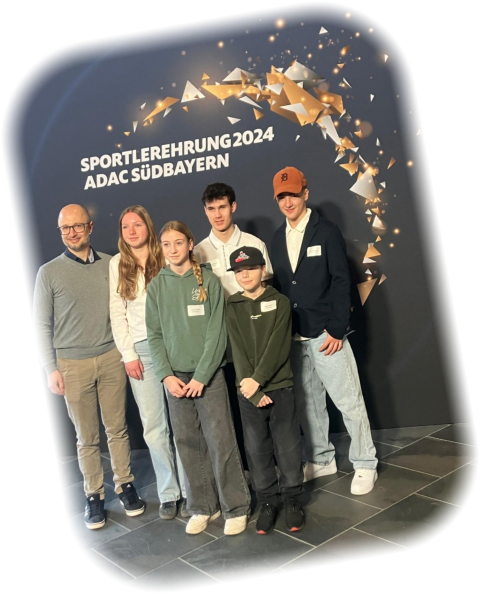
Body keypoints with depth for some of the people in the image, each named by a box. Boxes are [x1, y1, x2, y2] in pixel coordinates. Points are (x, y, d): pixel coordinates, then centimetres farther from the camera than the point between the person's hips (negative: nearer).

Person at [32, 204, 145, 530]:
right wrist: (50, 368, -2)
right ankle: (94, 495, 21)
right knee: (87, 437, 7)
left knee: (117, 428, 9)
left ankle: (125, 485, 25)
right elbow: (41, 324, 1)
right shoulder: (49, 272, -1)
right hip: (72, 364, -1)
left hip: (111, 358, 1)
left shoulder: (111, 265, 1)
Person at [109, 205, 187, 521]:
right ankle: (169, 493, 18)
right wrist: (128, 354, 0)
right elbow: (117, 314, 6)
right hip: (140, 350, 2)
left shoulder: (166, 257, 2)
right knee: (154, 427, 5)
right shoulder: (117, 264, 8)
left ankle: (189, 490, 15)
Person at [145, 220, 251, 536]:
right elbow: (155, 335, 5)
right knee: (188, 444, 7)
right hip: (175, 376, 3)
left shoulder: (209, 280, -2)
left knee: (221, 442, -2)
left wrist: (201, 376, -12)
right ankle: (202, 507, 22)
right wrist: (166, 375, -6)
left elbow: (217, 332, -7)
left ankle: (236, 508, 12)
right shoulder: (157, 286, 6)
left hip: (208, 374, -3)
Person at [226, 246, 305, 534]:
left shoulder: (280, 302, 0)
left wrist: (257, 380, -18)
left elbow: (278, 347, -9)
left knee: (288, 448, 4)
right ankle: (268, 502, 23)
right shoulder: (232, 308, 3)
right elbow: (238, 352, -5)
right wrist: (254, 392, -12)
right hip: (249, 393, 1)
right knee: (258, 450, 8)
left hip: (280, 388, -1)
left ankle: (292, 500, 21)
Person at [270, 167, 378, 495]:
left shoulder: (327, 231, -4)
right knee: (308, 403, 13)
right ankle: (321, 459, 28)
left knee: (348, 401, 0)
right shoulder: (278, 238, 11)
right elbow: (279, 285, 12)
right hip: (293, 337, 5)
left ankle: (365, 464, 14)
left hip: (326, 333, -5)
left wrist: (337, 329, -14)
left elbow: (341, 282, -9)